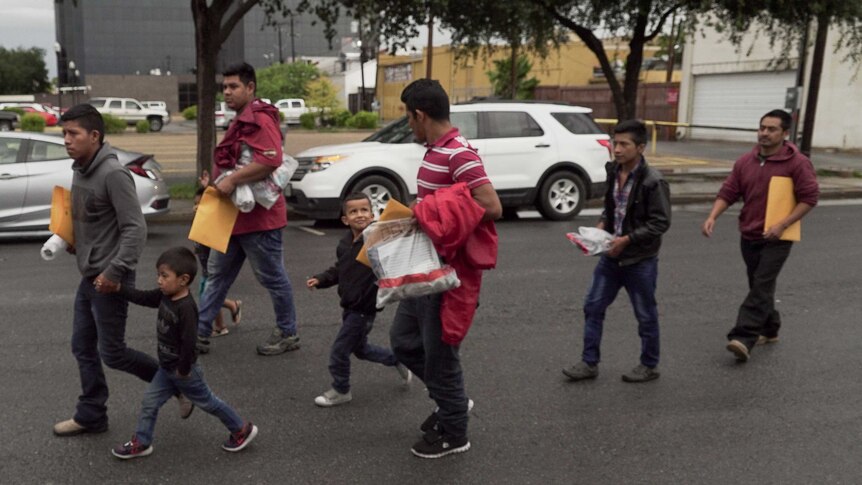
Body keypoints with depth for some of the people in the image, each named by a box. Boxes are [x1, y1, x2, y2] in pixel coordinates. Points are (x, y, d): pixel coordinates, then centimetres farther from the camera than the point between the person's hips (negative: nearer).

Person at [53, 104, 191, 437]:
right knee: (83, 348, 14)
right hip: (89, 276, 9)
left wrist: (114, 271, -24)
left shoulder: (113, 174, -19)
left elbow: (135, 228, -22)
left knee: (112, 353, -1)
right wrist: (73, 242, 7)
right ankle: (91, 415, 27)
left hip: (109, 279, -9)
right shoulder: (79, 170, 9)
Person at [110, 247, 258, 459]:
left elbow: (189, 342, -29)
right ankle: (141, 442, 26)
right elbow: (142, 298, 7)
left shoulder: (186, 308, -30)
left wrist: (183, 370, -21)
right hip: (167, 368, 8)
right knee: (149, 402, 11)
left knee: (207, 401, 8)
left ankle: (242, 429, 23)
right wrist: (118, 288, -4)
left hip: (184, 370, -8)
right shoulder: (164, 296, -3)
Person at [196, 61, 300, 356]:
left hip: (258, 216, -11)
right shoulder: (240, 122, 17)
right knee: (217, 274, 13)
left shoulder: (260, 119, -16)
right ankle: (200, 333, 21)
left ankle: (288, 334, 17)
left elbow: (271, 160, -31)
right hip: (234, 214, 11)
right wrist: (219, 182, 15)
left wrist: (231, 180, -28)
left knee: (272, 277, 2)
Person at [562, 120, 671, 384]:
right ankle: (589, 362, 19)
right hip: (611, 255, 7)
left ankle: (649, 366, 27)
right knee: (593, 307, 8)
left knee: (645, 315, 9)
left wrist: (627, 239, -21)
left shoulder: (652, 181, -18)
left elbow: (661, 222, -17)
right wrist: (602, 225, -3)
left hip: (640, 260, -6)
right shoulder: (614, 171, 3)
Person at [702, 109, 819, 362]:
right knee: (759, 286, 16)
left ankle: (743, 338, -18)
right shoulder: (746, 161, 4)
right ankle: (769, 329, 34)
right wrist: (712, 217, -13)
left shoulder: (797, 163, -10)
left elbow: (809, 198, -10)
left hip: (777, 239, -6)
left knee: (761, 287, -12)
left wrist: (782, 224, -20)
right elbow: (728, 192, 4)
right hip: (749, 236, 6)